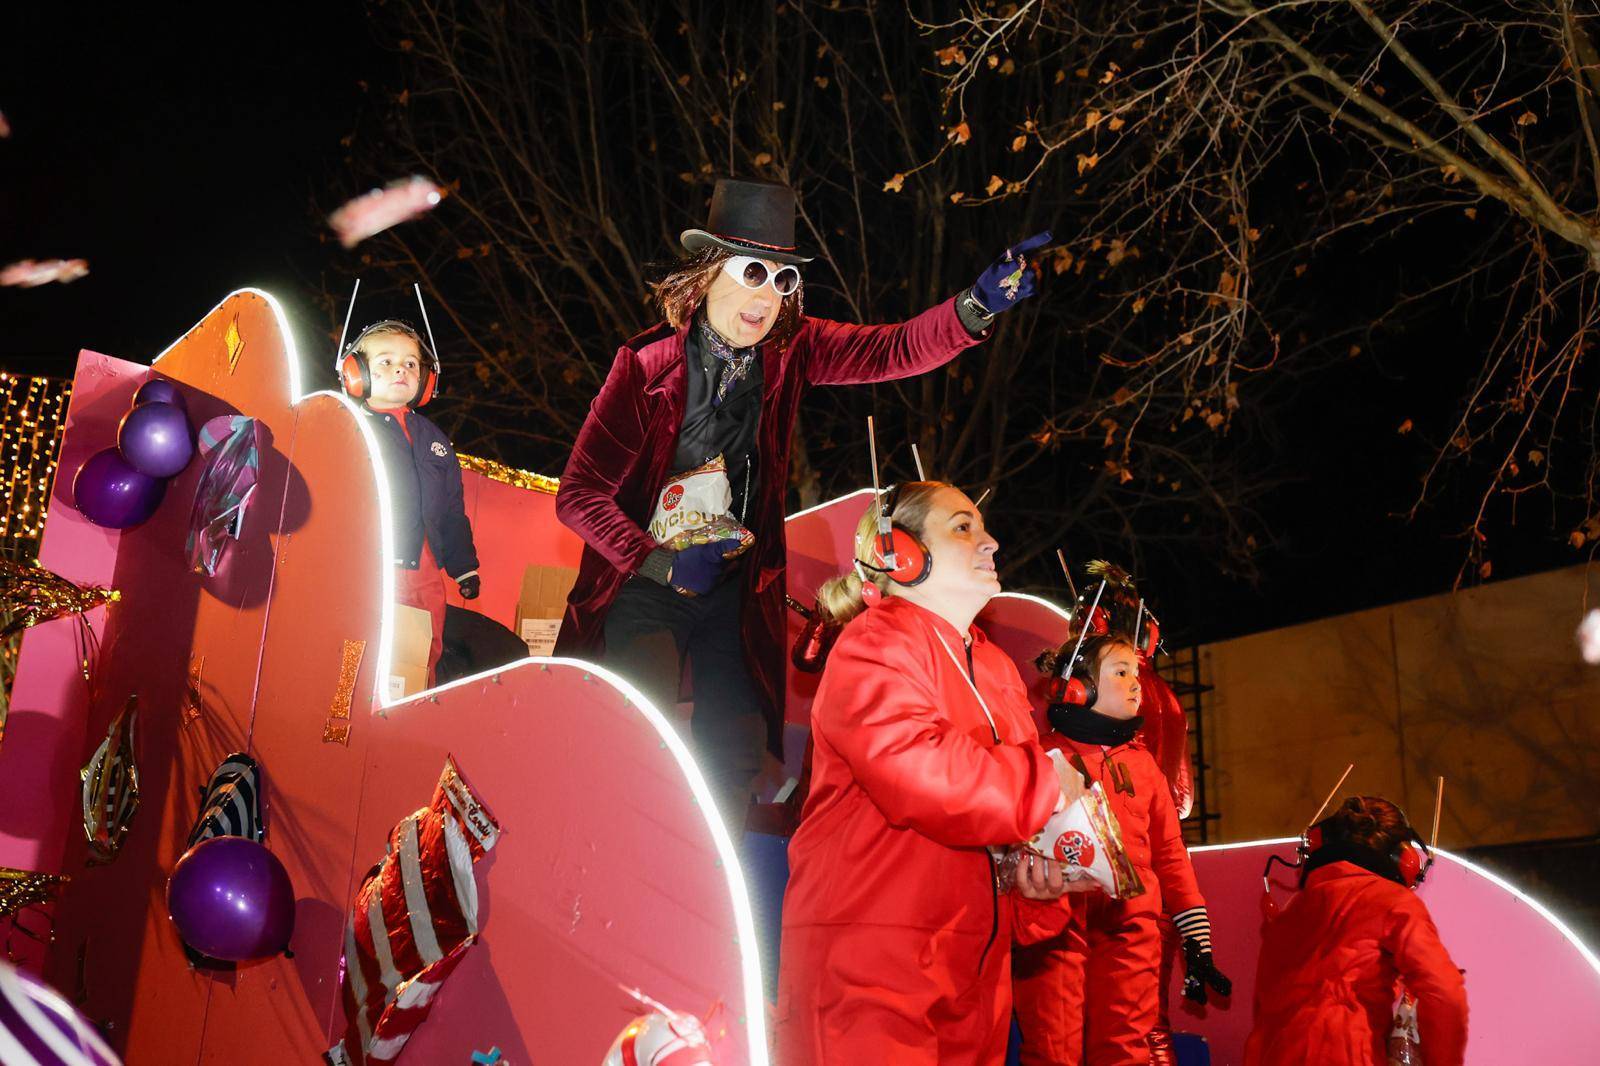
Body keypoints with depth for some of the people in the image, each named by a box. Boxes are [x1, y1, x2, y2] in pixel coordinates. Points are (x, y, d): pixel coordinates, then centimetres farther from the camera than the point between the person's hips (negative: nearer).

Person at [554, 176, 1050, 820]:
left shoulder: (791, 351, -3)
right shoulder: (648, 363, -15)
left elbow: (894, 350, -17)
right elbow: (579, 495, -15)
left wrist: (977, 306, -34)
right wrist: (664, 564, -22)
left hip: (735, 587, 4)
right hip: (645, 579, -4)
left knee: (736, 753, 5)